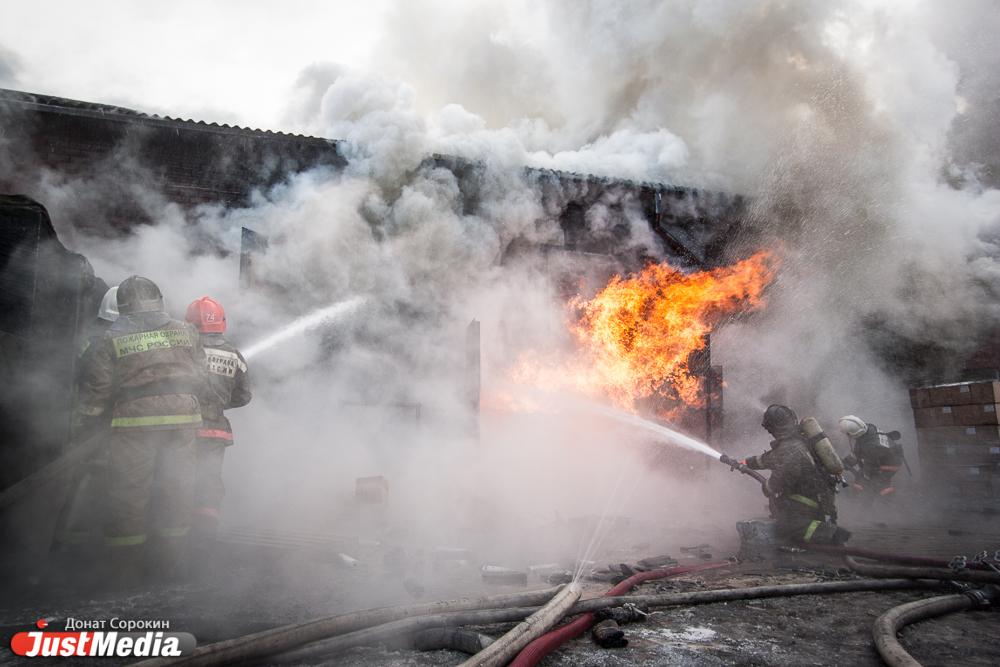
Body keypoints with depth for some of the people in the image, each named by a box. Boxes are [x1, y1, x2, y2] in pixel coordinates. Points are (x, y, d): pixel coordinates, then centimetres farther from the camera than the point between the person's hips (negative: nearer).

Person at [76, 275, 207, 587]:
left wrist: (90, 415, 14)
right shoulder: (186, 331, 7)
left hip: (134, 422, -2)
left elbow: (96, 387, -2)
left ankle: (125, 568, 15)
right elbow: (200, 380, 7)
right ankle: (170, 562, 21)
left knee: (128, 494, 7)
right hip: (183, 421, 3)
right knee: (176, 491, 12)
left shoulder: (111, 339, -1)